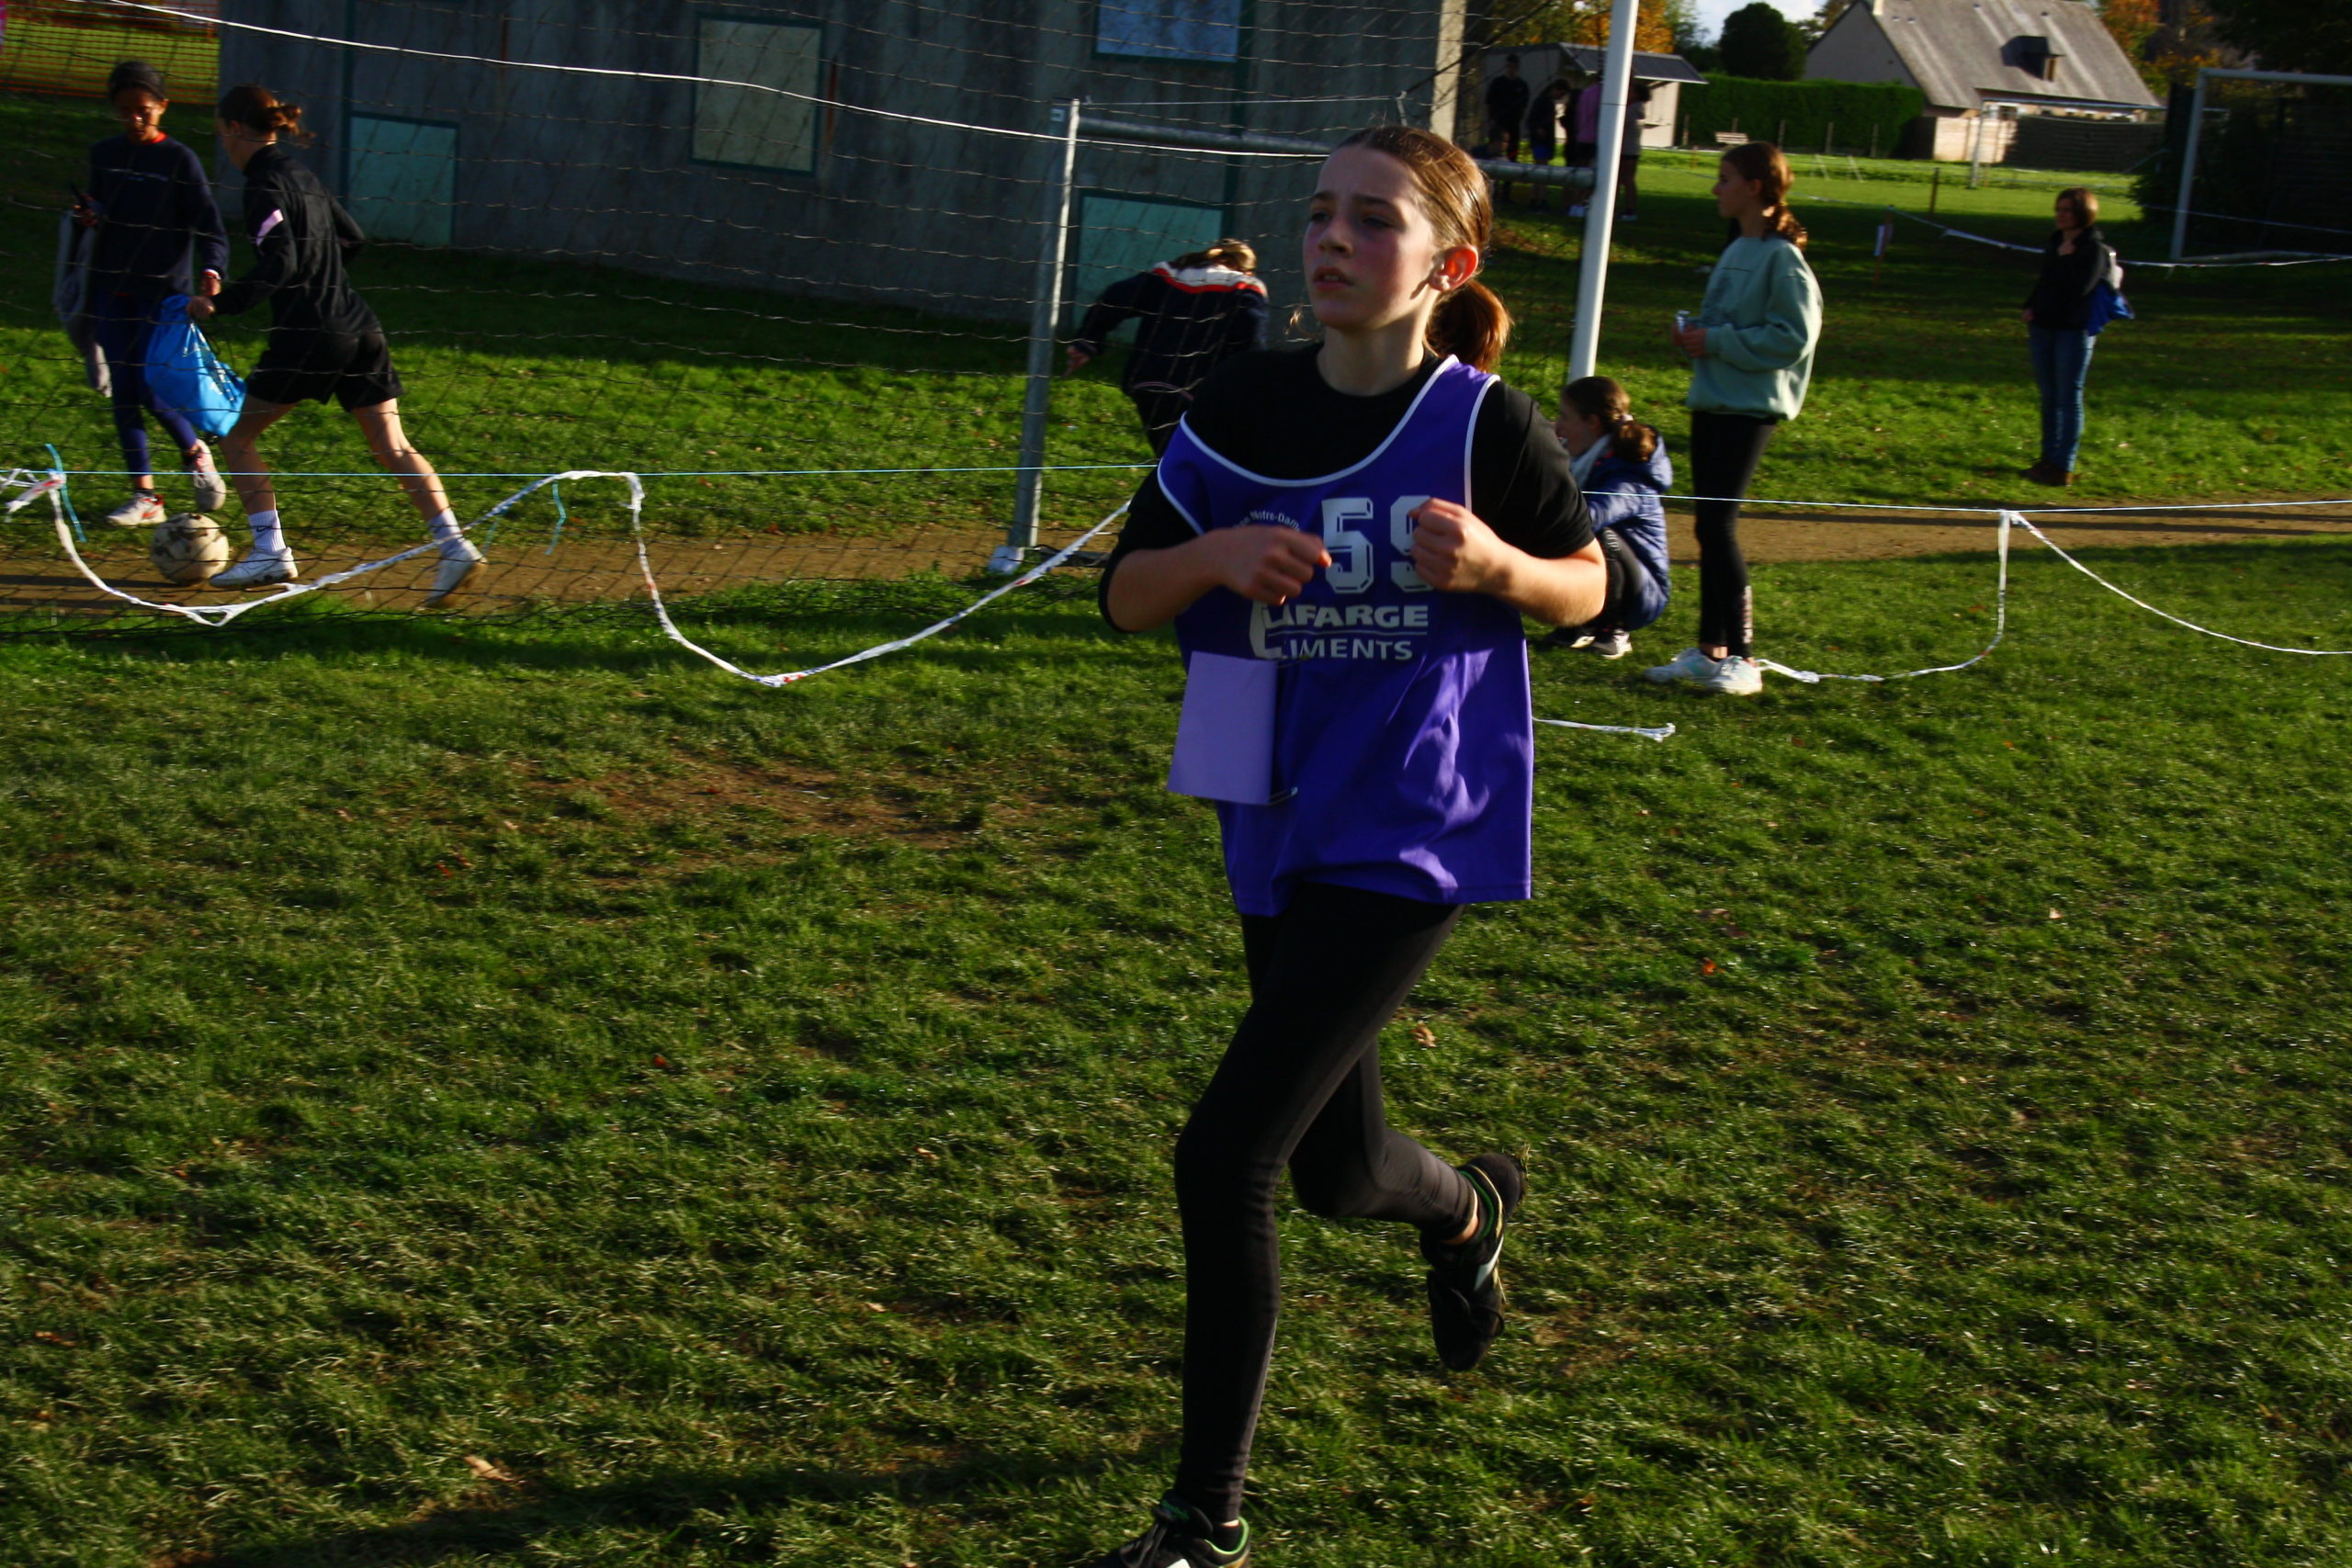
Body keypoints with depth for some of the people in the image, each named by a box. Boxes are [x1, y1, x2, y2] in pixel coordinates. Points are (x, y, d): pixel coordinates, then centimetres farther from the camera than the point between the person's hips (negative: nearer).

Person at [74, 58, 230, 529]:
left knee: (152, 389, -12)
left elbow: (209, 225, -9)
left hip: (164, 292, -5)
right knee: (123, 393, 1)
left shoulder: (179, 160, -5)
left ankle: (195, 453, 17)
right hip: (113, 290, 5)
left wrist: (211, 271, -28)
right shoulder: (104, 155, 10)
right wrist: (89, 217, -3)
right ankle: (144, 496, 7)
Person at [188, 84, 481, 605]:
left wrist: (221, 303, -19)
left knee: (236, 435, 9)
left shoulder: (266, 185, -10)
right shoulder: (302, 175, 15)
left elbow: (279, 265, -21)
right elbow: (352, 238, 26)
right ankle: (454, 545, -7)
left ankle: (271, 552, 6)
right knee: (393, 449, 5)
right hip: (359, 328, 8)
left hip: (308, 337, -8)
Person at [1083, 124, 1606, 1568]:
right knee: (1337, 1168, 19)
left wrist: (1494, 565, -19)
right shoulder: (1243, 410, -1)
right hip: (1279, 834, 5)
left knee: (1229, 1153, -14)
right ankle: (1468, 1208, 58)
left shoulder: (1486, 426, -10)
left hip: (1411, 839, -5)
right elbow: (1127, 595, 4)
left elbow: (1588, 585, 4)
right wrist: (1214, 556, -18)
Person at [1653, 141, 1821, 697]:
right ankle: (1710, 647, 17)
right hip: (1712, 398, 9)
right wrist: (1696, 334, 5)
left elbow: (1794, 337, -19)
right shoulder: (1736, 250, 15)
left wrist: (1719, 342, -17)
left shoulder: (1781, 256, -13)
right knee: (1708, 525, 10)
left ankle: (1741, 656, -7)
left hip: (1750, 406, -9)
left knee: (1718, 524, -12)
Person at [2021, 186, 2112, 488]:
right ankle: (2049, 457, 21)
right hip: (2044, 326, 7)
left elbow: (2079, 288, -21)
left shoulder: (2094, 248, -10)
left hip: (2075, 330, -7)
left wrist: (2064, 259, -10)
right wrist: (2031, 308, 4)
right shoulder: (2054, 242, 12)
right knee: (2049, 396, 12)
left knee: (2068, 397, -4)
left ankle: (2064, 466, -2)